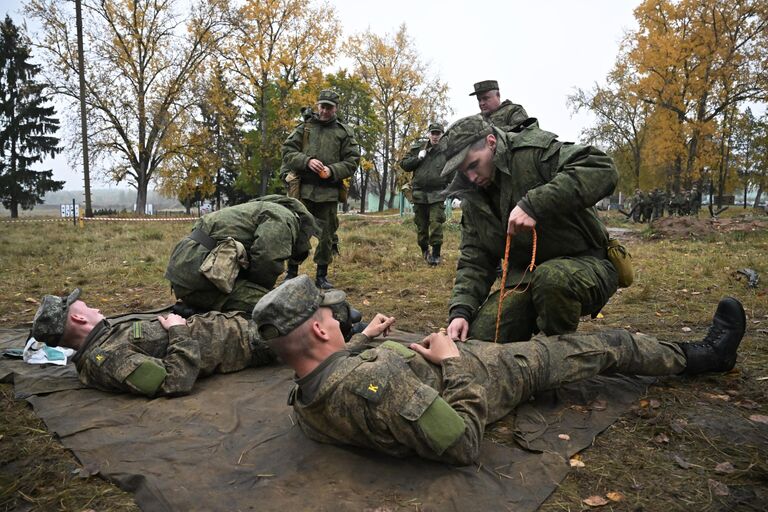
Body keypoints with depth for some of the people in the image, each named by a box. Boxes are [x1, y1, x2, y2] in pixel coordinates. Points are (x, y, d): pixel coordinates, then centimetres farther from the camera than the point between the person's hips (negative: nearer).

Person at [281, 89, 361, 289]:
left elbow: (351, 161, 3)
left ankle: (322, 275, 16)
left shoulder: (345, 132, 9)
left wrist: (332, 171, -14)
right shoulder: (304, 127, 11)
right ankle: (292, 273, 14)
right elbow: (287, 151, 4)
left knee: (326, 234, 5)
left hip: (329, 192, 0)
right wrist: (307, 161, -14)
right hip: (303, 189, 0)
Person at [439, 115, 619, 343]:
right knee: (478, 337, -12)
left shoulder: (534, 150, -14)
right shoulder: (472, 198, 5)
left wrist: (533, 204, -36)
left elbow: (603, 170, -29)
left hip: (586, 264, -5)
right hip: (525, 276, 5)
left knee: (550, 278, -38)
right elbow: (475, 260, 3)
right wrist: (460, 311, -13)